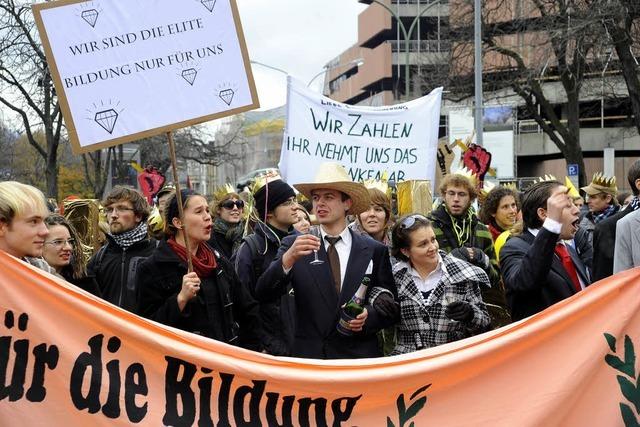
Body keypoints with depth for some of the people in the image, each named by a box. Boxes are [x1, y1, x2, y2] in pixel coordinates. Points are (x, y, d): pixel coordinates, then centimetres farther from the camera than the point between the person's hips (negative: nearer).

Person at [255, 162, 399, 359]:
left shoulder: (375, 251, 1)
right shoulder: (293, 245, 0)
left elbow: (391, 306, 6)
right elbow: (263, 293, -11)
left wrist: (370, 315, -14)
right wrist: (288, 258, -26)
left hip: (359, 357, 1)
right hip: (308, 356, 0)